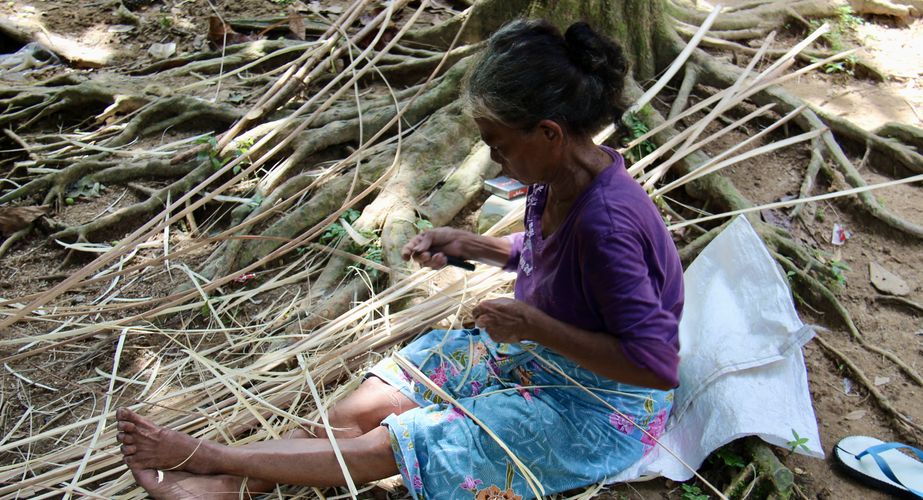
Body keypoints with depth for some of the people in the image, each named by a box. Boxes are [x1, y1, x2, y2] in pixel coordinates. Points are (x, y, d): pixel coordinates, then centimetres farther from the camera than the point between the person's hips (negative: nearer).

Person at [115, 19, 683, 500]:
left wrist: (533, 324, -27)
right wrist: (469, 245, -1)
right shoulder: (558, 179, -6)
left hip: (604, 406, -8)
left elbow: (655, 364, -31)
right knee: (363, 410, -6)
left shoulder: (606, 222, -33)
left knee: (391, 444, -11)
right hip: (534, 352, 8)